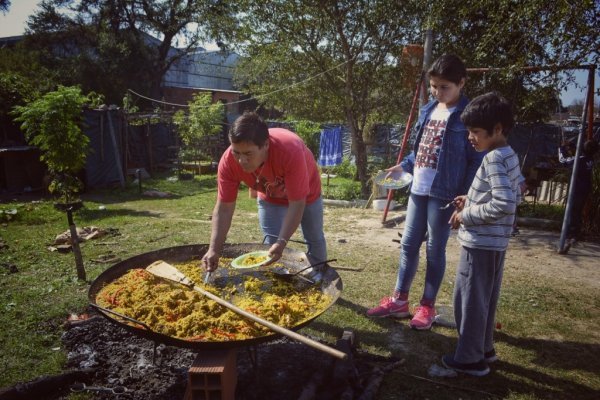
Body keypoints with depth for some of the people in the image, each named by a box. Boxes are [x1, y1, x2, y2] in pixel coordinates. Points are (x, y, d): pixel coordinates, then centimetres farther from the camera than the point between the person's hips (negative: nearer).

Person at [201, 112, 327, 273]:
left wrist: (282, 242, -49)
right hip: (270, 198, 2)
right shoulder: (228, 161, -35)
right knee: (271, 245, -4)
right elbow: (223, 208, -29)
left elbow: (296, 204, -40)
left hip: (305, 193, -1)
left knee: (315, 240, 16)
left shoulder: (291, 151, -46)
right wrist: (214, 249, -39)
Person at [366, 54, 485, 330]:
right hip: (418, 188, 7)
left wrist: (465, 196, -16)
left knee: (435, 250, 5)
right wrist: (403, 166, 9)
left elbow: (477, 160, -10)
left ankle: (427, 306, 20)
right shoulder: (427, 110, 11)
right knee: (408, 244, 11)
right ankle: (399, 300, 23)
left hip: (444, 193, -6)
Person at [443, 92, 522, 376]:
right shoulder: (509, 156, 10)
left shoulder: (493, 159, -20)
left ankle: (470, 358, 17)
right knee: (484, 299, 21)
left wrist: (466, 215, -17)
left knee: (469, 300, 4)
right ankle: (484, 348, 36)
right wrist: (473, 201, 11)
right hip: (494, 243, 10)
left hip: (480, 243, -10)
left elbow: (505, 205, -28)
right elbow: (514, 198, 18)